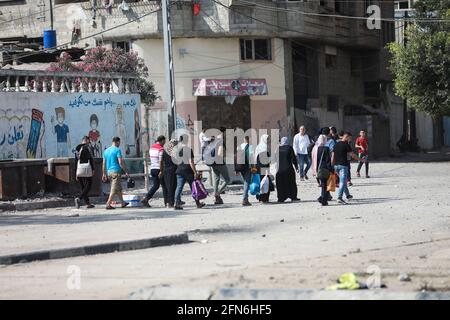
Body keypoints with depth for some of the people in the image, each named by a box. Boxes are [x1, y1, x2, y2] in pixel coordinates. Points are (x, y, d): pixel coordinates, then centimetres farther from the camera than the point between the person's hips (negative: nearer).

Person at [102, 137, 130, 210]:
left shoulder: (106, 151, 13)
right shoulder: (117, 150, -9)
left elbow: (104, 164, 14)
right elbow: (120, 162, -15)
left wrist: (104, 174, 18)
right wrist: (126, 172, -9)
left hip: (109, 172, 8)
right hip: (116, 171, -8)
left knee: (119, 188, 18)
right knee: (114, 190, -7)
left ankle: (123, 203, 25)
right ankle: (108, 204, -13)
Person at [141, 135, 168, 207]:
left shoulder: (152, 148, 11)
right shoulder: (161, 149, -14)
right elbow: (160, 161, -20)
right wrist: (161, 171, -21)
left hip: (152, 169, 7)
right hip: (159, 169, -7)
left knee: (155, 186, 9)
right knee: (164, 185, 7)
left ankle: (146, 199, -6)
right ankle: (166, 202, 12)